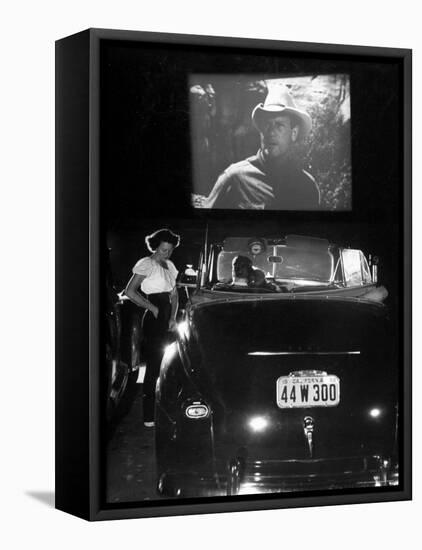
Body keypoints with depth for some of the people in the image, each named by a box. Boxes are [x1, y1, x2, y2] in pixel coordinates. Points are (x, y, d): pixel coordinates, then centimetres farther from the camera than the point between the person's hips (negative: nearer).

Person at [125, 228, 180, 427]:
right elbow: (130, 292, -17)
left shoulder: (169, 265, 14)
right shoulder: (146, 264, -10)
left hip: (167, 321, 8)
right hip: (153, 321, -8)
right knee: (154, 366, -8)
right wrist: (152, 308, -13)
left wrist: (173, 317, 6)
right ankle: (150, 417, -6)